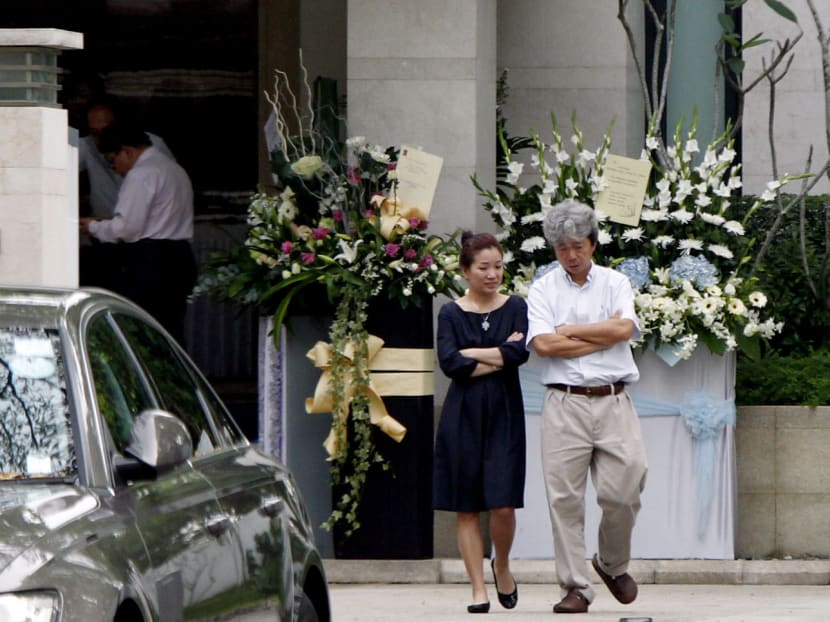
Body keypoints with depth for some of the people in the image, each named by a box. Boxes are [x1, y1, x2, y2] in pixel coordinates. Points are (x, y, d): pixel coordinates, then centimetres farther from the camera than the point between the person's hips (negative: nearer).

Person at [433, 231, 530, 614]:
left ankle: (501, 565, 20)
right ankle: (478, 589, 7)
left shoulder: (515, 307, 6)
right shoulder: (451, 313, 4)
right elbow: (450, 364, -10)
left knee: (503, 505, -8)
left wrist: (472, 353, -8)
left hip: (504, 413, 0)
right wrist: (501, 357, -9)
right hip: (463, 414, 0)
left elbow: (522, 352, -11)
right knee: (467, 507, 1)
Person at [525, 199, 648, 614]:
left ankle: (612, 564, 22)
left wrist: (568, 331, -3)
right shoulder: (543, 289, 8)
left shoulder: (615, 283, 12)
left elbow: (623, 329, -7)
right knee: (564, 497, -5)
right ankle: (575, 588, -1)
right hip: (565, 404, -1)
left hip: (613, 403, 1)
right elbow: (543, 344, -8)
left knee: (623, 491, -4)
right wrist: (602, 336, -4)